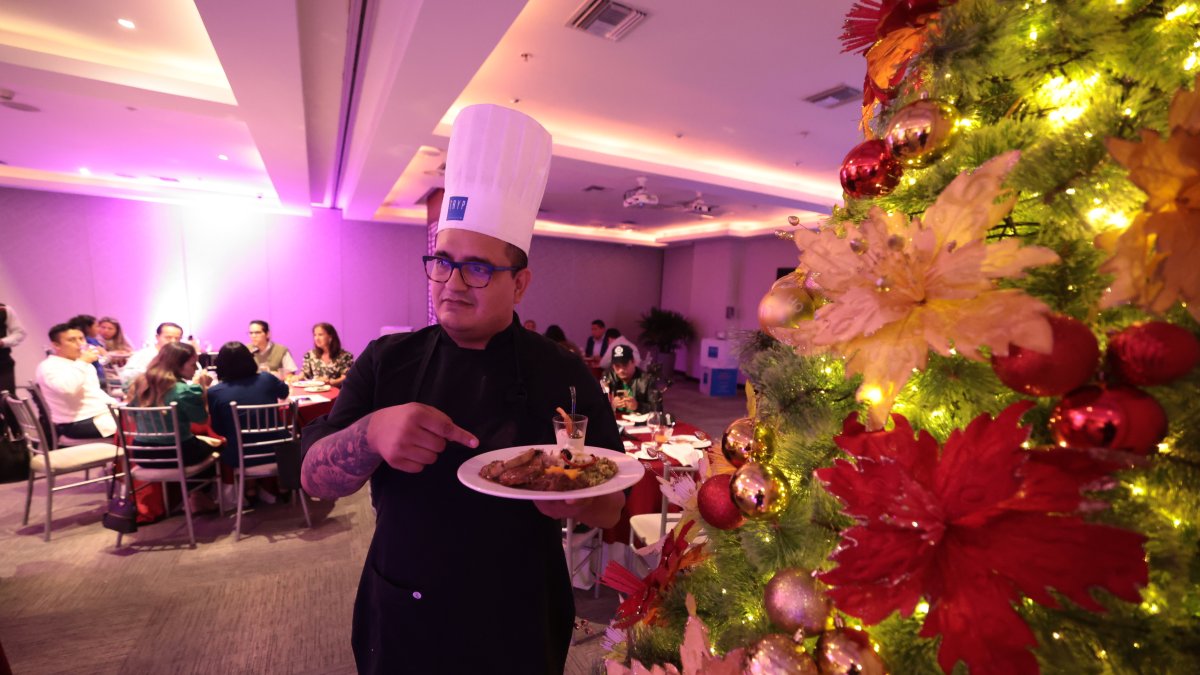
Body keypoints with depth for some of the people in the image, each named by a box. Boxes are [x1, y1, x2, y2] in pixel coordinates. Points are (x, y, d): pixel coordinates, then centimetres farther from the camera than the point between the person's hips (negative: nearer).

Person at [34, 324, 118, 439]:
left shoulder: (84, 364, 19)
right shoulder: (49, 366, -8)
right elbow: (67, 389, -30)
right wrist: (82, 362, -22)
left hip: (102, 413, 9)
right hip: (78, 423, -9)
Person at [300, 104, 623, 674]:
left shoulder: (564, 377, -13)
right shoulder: (387, 361, -6)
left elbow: (611, 509, -7)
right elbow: (315, 478, -7)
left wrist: (577, 500, -30)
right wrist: (372, 433, -28)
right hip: (398, 626, 2)